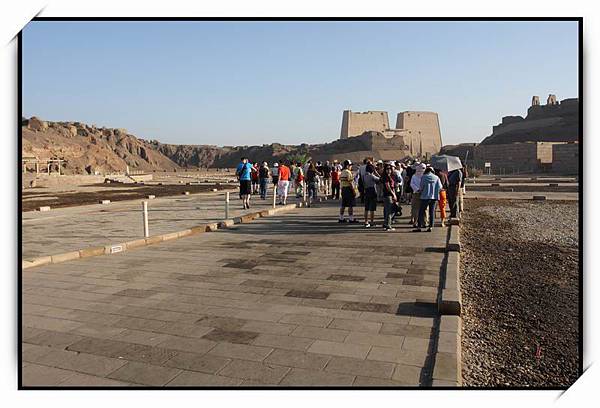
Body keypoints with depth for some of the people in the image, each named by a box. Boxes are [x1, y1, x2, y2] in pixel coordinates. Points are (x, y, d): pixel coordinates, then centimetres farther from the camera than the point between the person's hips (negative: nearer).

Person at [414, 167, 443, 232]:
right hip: (434, 197, 3)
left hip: (425, 197, -3)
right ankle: (431, 227, 7)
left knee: (421, 211, 3)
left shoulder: (423, 177, -3)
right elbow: (440, 187, 0)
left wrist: (421, 190, 17)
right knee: (432, 212, 9)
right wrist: (435, 191, 16)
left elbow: (421, 187, -4)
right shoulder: (436, 177, 3)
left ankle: (419, 227, 0)